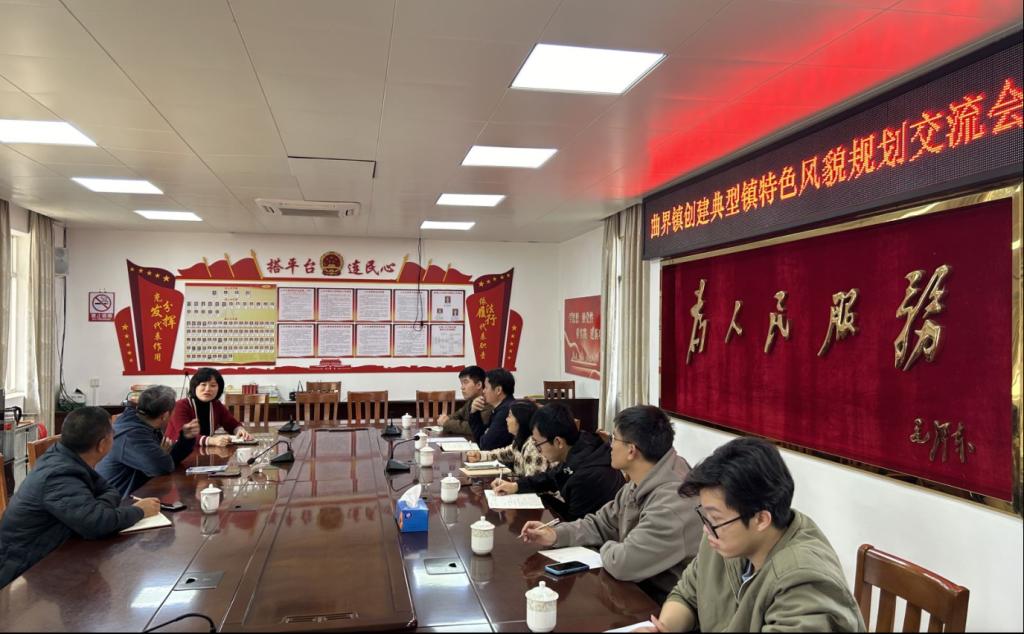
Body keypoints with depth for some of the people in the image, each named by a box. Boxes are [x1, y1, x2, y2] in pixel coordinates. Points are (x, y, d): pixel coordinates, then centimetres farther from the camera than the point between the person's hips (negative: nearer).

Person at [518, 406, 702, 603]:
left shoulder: (673, 501, -31)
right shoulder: (639, 485, 3)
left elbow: (623, 563, -31)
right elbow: (600, 524, 13)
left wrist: (607, 549, -9)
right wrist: (556, 535, -1)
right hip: (636, 587, 8)